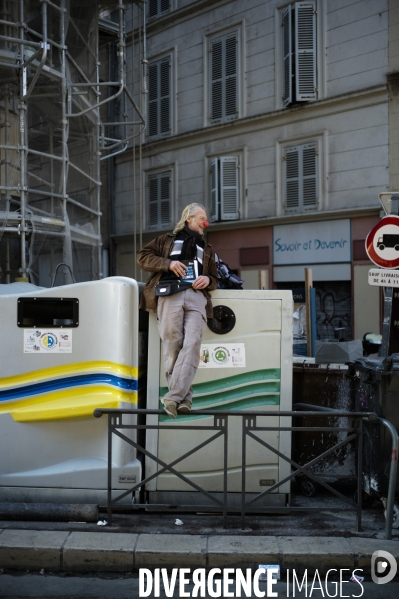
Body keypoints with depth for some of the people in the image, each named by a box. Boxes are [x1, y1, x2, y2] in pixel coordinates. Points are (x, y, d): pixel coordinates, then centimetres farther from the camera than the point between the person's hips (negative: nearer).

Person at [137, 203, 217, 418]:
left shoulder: (206, 249, 34)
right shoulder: (166, 240, 25)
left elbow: (214, 278, 31)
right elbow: (142, 257, 13)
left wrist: (208, 279, 5)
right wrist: (168, 263, -3)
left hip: (197, 297, 2)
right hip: (170, 294, -2)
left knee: (192, 345, -20)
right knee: (173, 346, -13)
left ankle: (173, 397, -27)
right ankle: (184, 397, -13)